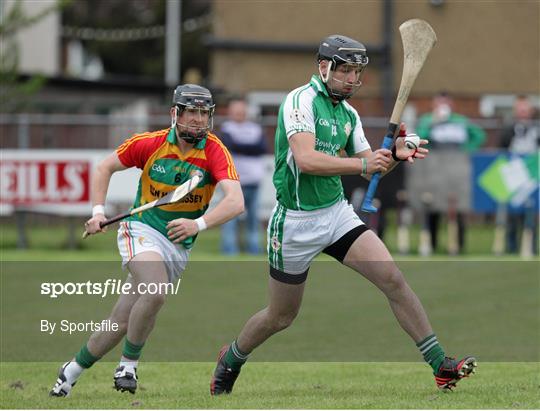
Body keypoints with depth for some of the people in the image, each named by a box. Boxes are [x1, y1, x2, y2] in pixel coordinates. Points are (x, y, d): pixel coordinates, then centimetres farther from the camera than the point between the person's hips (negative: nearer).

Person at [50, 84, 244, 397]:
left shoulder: (215, 151, -13)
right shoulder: (150, 143, -9)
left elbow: (236, 202, -27)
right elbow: (106, 167, 8)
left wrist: (198, 224, -42)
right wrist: (98, 211, -4)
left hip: (179, 248, 2)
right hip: (142, 230, -2)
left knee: (122, 322, 4)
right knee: (156, 293, -32)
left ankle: (71, 371, 23)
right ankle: (128, 365, -13)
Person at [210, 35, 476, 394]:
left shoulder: (348, 114, 8)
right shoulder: (301, 100, -15)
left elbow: (371, 169, 13)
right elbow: (306, 159, -28)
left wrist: (395, 155, -9)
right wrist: (364, 163, -29)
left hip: (338, 214, 6)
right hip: (296, 222, -5)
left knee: (393, 279, -12)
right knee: (281, 317, 8)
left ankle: (441, 365, -9)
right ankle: (230, 360, 36)